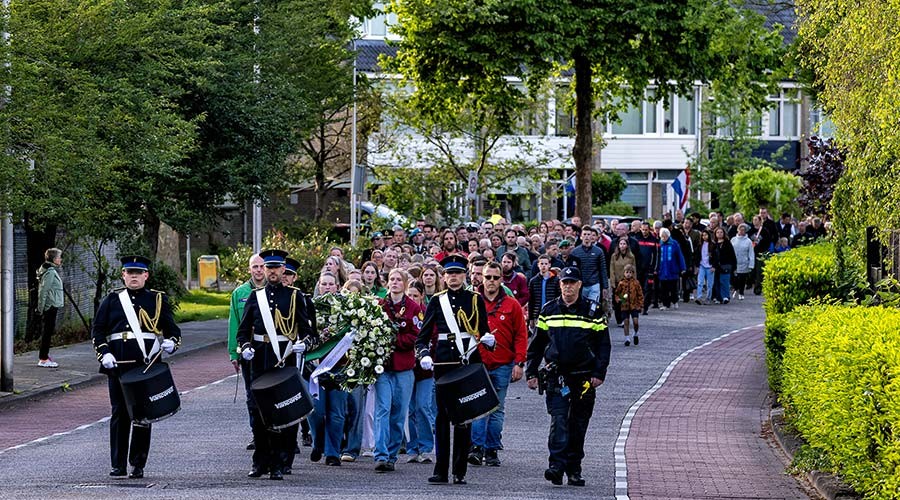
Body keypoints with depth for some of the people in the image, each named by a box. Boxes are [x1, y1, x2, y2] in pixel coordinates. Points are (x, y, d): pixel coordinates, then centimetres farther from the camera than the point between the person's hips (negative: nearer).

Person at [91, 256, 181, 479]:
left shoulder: (158, 300, 10)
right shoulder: (112, 300, 11)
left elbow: (173, 330, 11)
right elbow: (97, 330, 10)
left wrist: (170, 342, -11)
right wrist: (104, 354, -5)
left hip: (147, 366, -1)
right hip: (118, 366, 1)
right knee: (119, 413, 3)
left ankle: (138, 465, 7)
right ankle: (118, 464, 9)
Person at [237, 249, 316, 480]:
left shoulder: (295, 296, 5)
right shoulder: (255, 296, 12)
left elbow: (307, 328, 4)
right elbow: (243, 329, 13)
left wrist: (303, 343, -17)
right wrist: (245, 347, -5)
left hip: (285, 359, -3)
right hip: (259, 361, 3)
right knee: (259, 411, 3)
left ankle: (279, 465, -2)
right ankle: (260, 462, 12)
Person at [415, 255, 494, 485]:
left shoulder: (475, 299, 7)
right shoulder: (437, 301, 9)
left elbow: (483, 330, 10)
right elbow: (423, 334, 8)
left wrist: (487, 339, -13)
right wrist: (423, 354, -10)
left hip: (468, 362, -1)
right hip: (443, 363, 1)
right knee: (442, 415, 1)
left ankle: (460, 472, 3)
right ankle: (441, 470, 4)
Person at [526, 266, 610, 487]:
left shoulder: (593, 311, 3)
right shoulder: (548, 311, 8)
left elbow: (603, 344, 5)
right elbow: (537, 343, 13)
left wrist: (599, 373, -4)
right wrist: (531, 372, 7)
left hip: (584, 376, 0)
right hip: (556, 376, 0)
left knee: (578, 425, 6)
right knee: (558, 421, -13)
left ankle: (574, 469, 15)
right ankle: (556, 466, -19)